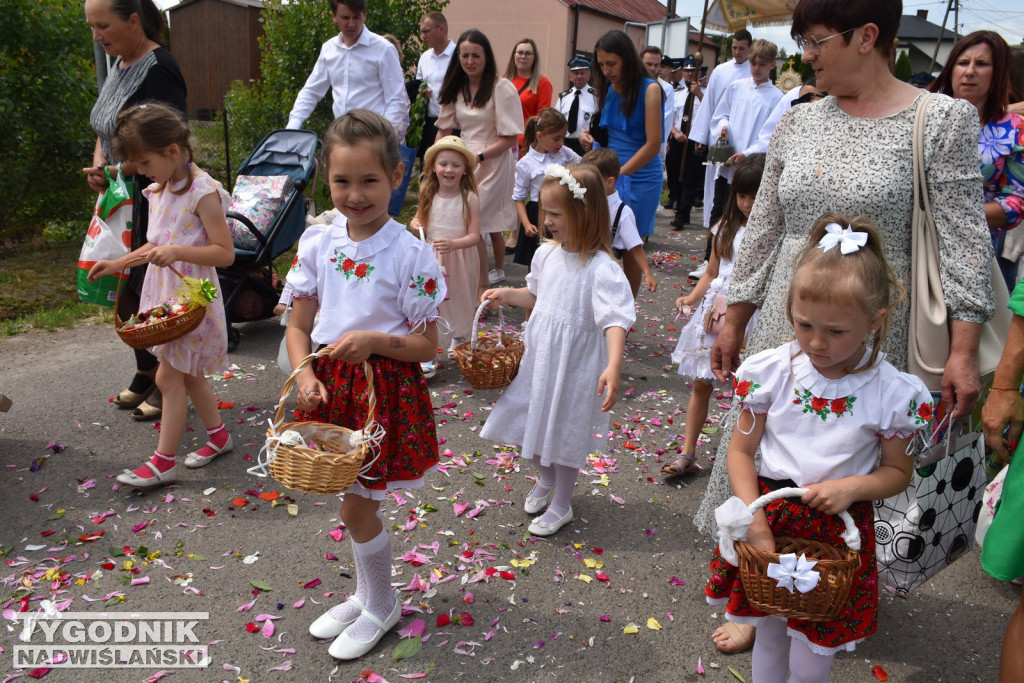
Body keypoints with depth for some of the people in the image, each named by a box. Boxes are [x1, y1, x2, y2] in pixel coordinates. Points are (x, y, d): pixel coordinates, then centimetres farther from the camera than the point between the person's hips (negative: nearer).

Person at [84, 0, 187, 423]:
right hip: (124, 201, 9)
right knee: (127, 291, 15)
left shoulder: (158, 69, -17)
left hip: (155, 201, -9)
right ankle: (145, 375, 31)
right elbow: (105, 130, 19)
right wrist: (99, 165, 1)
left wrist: (118, 171, -20)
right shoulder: (119, 64, 12)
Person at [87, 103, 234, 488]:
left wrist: (178, 252, -30)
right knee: (187, 373, 16)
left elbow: (225, 253, -20)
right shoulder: (158, 190, 10)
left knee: (169, 376, -4)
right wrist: (118, 264, 15)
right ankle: (218, 435, 32)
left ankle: (163, 462, 5)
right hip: (164, 293, 9)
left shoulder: (203, 193, -17)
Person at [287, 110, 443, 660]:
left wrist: (375, 339, -25)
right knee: (357, 502, 19)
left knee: (356, 508, 4)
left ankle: (382, 606, 31)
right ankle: (365, 594, 42)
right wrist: (305, 375, -13)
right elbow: (298, 326, 4)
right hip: (331, 384, 5)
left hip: (386, 390, -5)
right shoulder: (317, 243, -1)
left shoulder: (410, 253, -14)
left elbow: (427, 345, -9)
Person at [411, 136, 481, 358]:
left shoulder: (470, 199, -13)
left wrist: (453, 243, -32)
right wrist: (416, 223, -11)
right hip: (430, 258, 2)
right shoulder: (428, 195, -3)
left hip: (459, 259, -2)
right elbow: (419, 217, 14)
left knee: (459, 300, 15)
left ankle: (458, 340, 39)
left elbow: (474, 235, -14)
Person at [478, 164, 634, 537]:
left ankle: (561, 505, 34)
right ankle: (545, 478, 50)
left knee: (565, 433, 10)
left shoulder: (601, 268, -23)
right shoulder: (546, 254, -2)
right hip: (539, 356, 6)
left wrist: (613, 367, -44)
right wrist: (506, 294, -1)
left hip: (574, 365, -6)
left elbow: (615, 320, -31)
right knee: (531, 422, 19)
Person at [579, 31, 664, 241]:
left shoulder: (650, 89, -8)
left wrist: (617, 174, -18)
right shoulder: (607, 89, 8)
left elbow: (653, 145, -14)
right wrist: (587, 134, -1)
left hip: (640, 178, -5)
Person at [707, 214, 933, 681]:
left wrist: (854, 486, -18)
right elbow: (741, 451, -3)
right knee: (769, 637, 21)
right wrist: (753, 518, -13)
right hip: (770, 514, 2)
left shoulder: (892, 393, -12)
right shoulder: (771, 372, -9)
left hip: (839, 528, -1)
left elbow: (898, 471, 2)